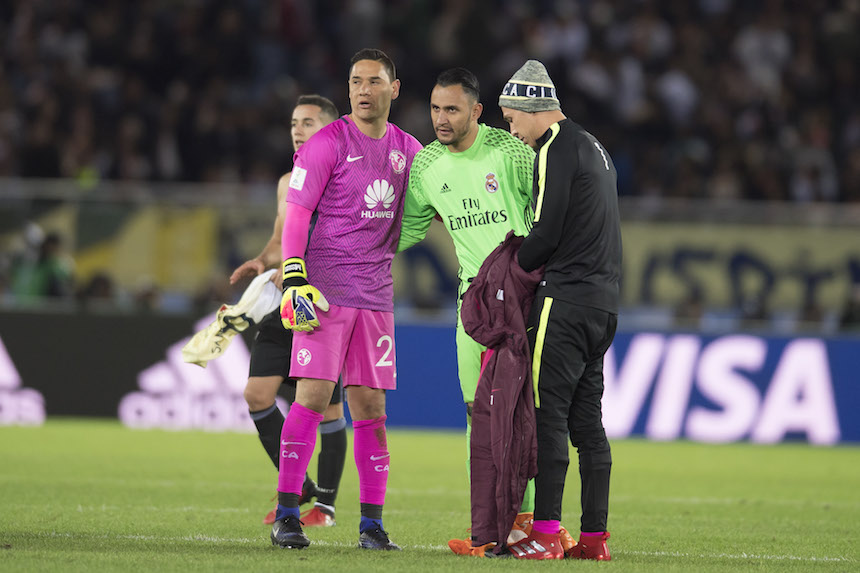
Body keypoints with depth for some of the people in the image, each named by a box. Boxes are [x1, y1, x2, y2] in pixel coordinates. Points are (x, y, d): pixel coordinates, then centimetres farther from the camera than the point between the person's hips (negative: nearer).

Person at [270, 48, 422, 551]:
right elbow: (296, 214, -6)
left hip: (376, 295, 5)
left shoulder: (408, 150, 12)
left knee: (371, 409, 4)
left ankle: (372, 523, 7)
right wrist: (295, 280, -15)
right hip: (325, 291, -5)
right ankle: (287, 515, -8)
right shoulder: (328, 144, -4)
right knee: (313, 397, -11)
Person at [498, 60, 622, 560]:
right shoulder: (594, 147, 20)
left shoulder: (557, 149, -10)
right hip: (604, 298, 9)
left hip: (566, 298, -9)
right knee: (586, 420, 9)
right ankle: (595, 536, 7)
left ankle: (545, 533, -12)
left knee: (548, 415, -8)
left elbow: (545, 235, -14)